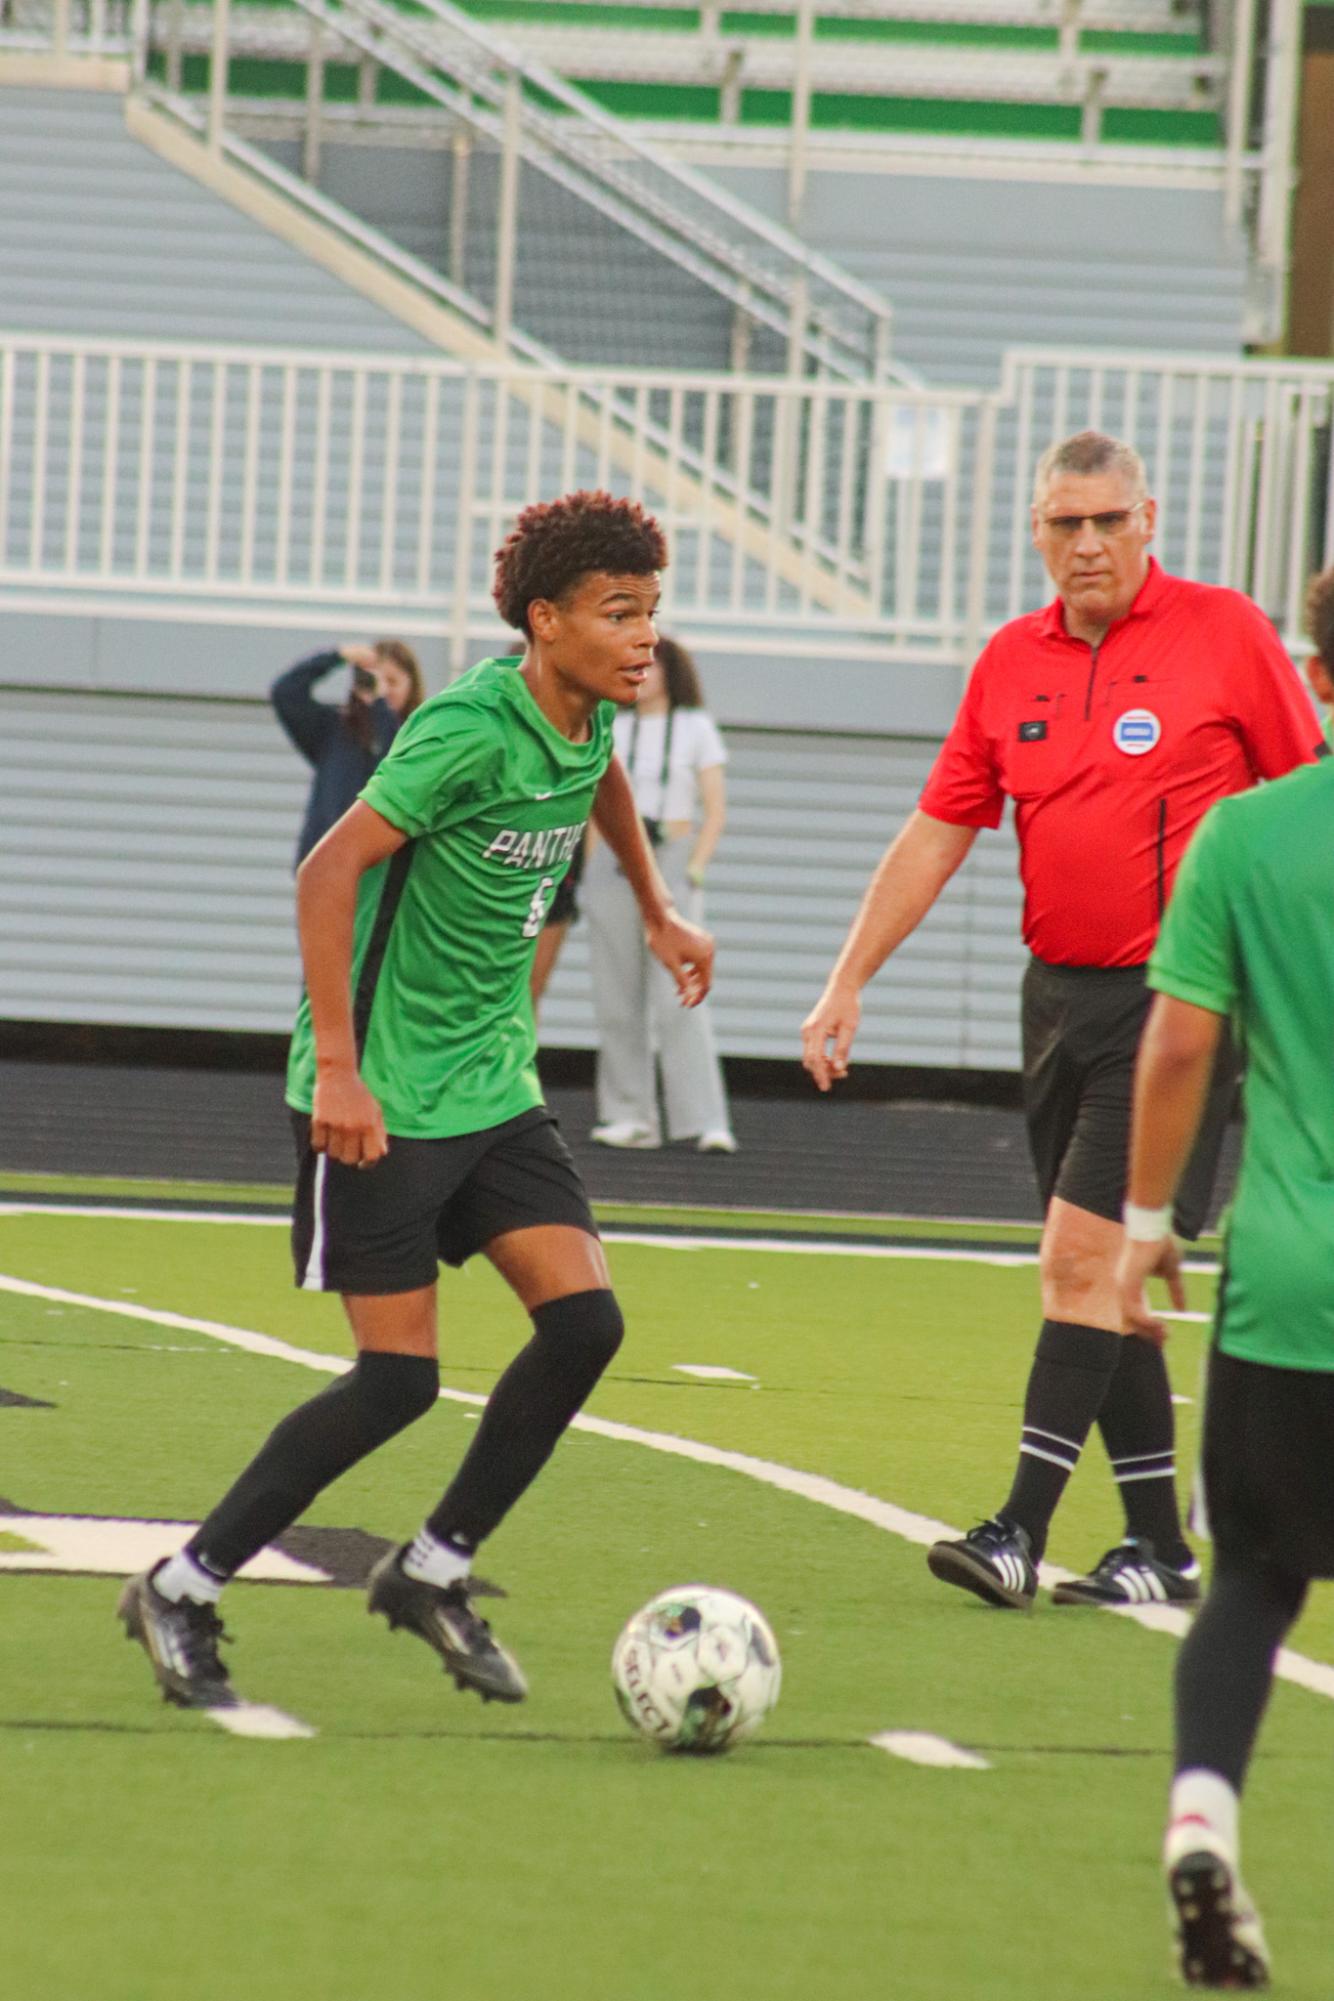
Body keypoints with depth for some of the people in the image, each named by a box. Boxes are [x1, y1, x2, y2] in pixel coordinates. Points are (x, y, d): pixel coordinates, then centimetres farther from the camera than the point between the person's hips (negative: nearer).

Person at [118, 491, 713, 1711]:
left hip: (496, 1089, 8)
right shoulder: (472, 728, -22)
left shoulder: (588, 719, 4)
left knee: (584, 1320, -6)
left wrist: (658, 913, 37)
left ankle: (433, 1573, 10)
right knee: (400, 1377, -8)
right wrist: (337, 1066, -28)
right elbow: (330, 869, -25)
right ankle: (182, 1592, 6)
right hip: (384, 1101, -8)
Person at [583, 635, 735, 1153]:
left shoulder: (696, 727, 5)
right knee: (617, 998, 1)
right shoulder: (612, 729, 11)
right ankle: (632, 1116, 6)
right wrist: (589, 872, 4)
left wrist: (694, 869, -8)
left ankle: (706, 1121, -16)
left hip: (672, 862, -3)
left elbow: (715, 809, 3)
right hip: (614, 866, 3)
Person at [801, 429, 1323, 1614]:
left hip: (1178, 995, -6)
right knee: (1099, 1275, 7)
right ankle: (1161, 1547, 15)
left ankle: (1022, 1533, -14)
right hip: (1062, 991, 6)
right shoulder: (1014, 661, 9)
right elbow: (938, 833, 12)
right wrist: (849, 983, 7)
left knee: (1085, 1256, -13)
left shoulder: (1223, 633, -5)